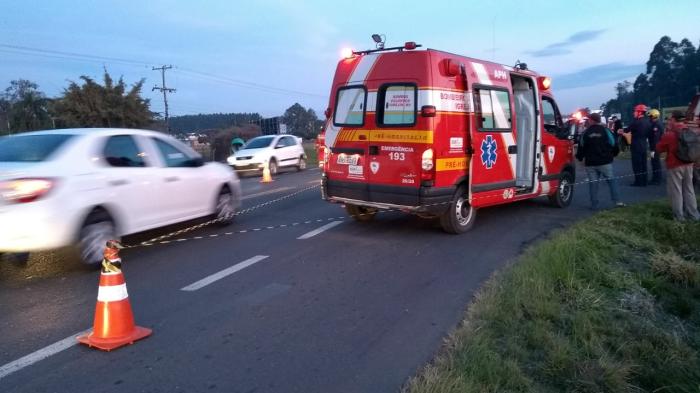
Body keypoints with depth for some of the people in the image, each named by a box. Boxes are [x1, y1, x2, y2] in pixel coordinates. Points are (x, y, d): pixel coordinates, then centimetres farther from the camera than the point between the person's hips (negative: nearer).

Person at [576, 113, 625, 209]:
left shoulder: (585, 133, 0)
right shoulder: (605, 131, -2)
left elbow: (581, 147, 5)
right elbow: (614, 145, 2)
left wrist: (580, 157, 21)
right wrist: (612, 155, 19)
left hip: (590, 163, 1)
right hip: (605, 162, 0)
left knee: (593, 183, 4)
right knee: (611, 180, 9)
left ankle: (594, 204, 4)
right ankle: (617, 201, 4)